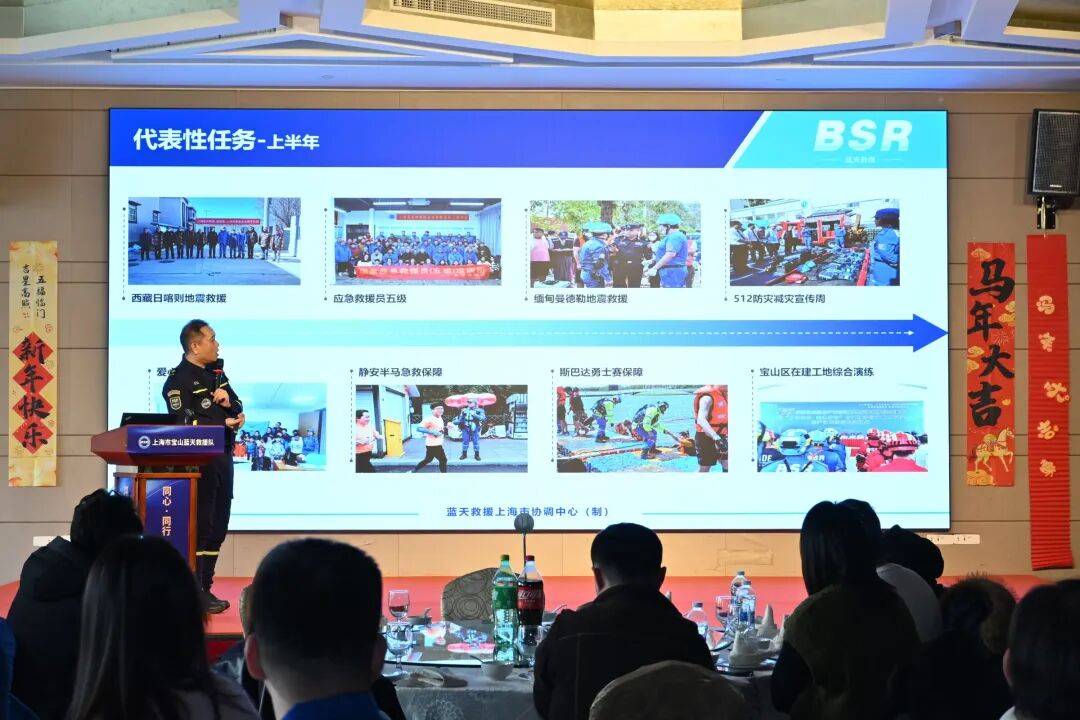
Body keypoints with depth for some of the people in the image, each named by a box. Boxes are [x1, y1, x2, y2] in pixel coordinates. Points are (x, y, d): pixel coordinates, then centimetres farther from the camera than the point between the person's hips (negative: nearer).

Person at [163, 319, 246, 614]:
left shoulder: (216, 372, 16)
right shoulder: (179, 379, -10)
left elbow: (238, 408, 16)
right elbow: (187, 423, -19)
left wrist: (229, 403, -6)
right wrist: (225, 423, -17)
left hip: (222, 457, 8)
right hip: (197, 462, -8)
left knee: (217, 528, 11)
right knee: (200, 526, -7)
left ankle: (205, 588, 18)